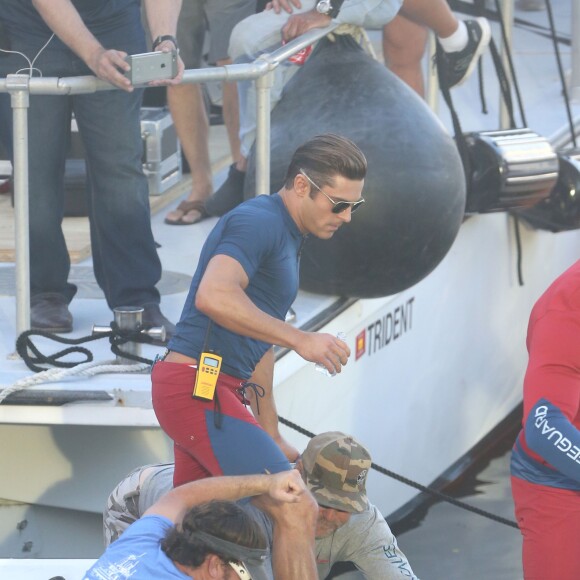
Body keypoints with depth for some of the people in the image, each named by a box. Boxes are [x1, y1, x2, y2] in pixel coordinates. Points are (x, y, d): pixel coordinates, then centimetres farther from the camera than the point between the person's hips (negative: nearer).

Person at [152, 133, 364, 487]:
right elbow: (213, 296, -31)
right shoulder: (258, 222, -12)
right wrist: (299, 339, -28)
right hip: (195, 387, -11)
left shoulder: (286, 238, 21)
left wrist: (271, 436, 29)